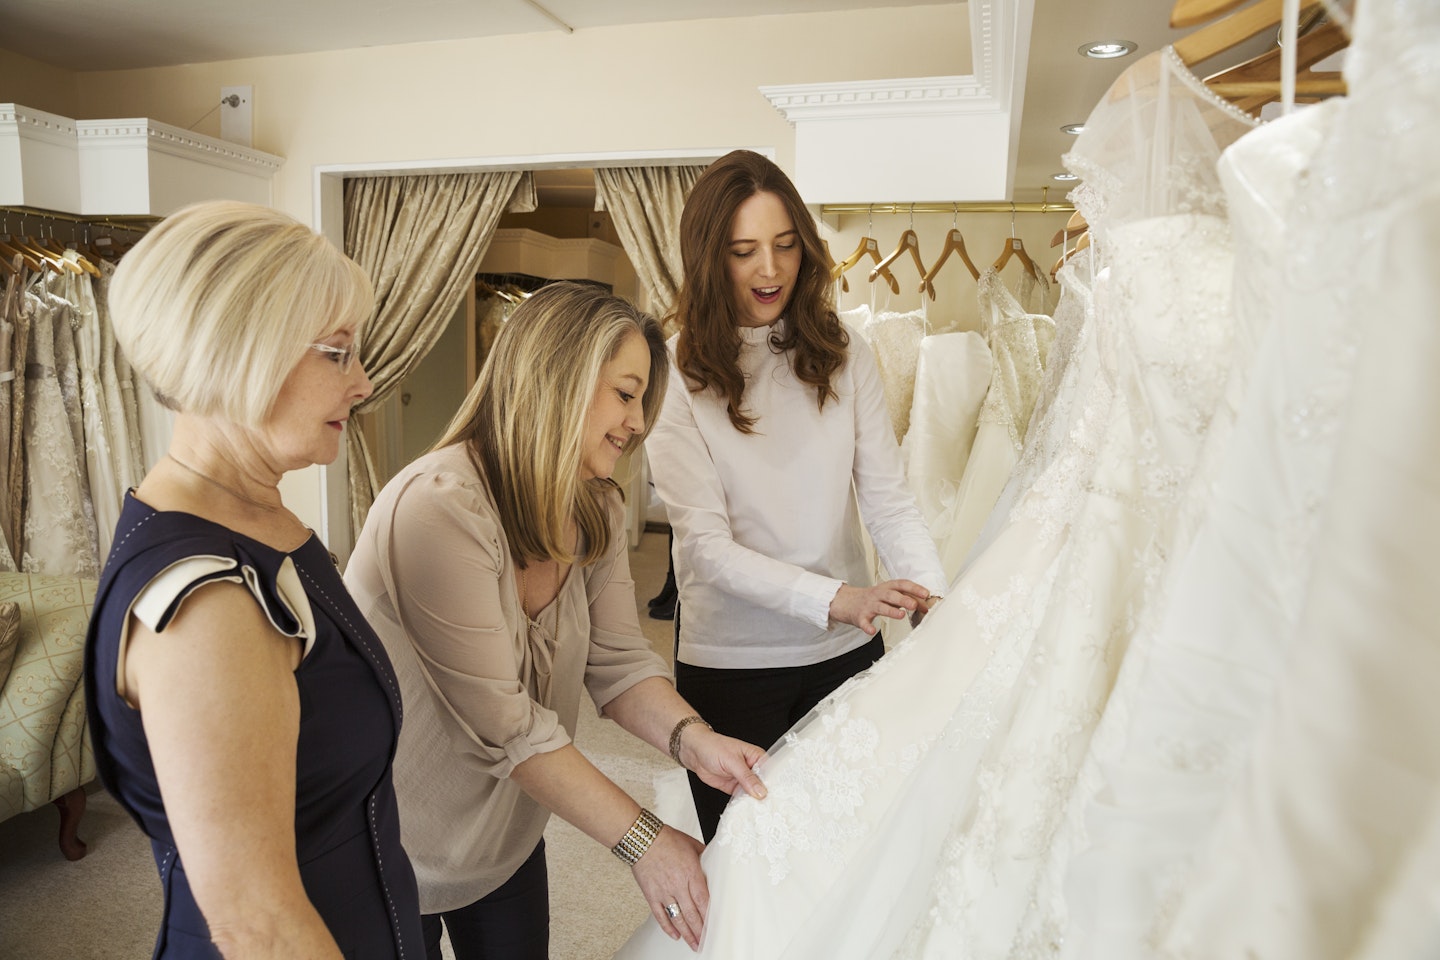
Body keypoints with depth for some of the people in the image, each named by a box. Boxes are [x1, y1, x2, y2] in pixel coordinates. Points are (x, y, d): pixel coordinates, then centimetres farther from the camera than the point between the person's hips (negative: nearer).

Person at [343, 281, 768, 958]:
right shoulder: (439, 504, -30)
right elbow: (504, 723, -30)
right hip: (398, 847, -6)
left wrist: (691, 738, -28)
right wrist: (643, 839, -27)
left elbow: (618, 662, -9)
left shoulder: (597, 512, -4)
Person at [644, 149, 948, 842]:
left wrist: (935, 599, -22)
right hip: (730, 659, -3)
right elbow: (706, 544, -16)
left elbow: (889, 499, -4)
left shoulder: (843, 355, 0)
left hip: (847, 653, 3)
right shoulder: (675, 375, -11)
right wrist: (838, 598, -27)